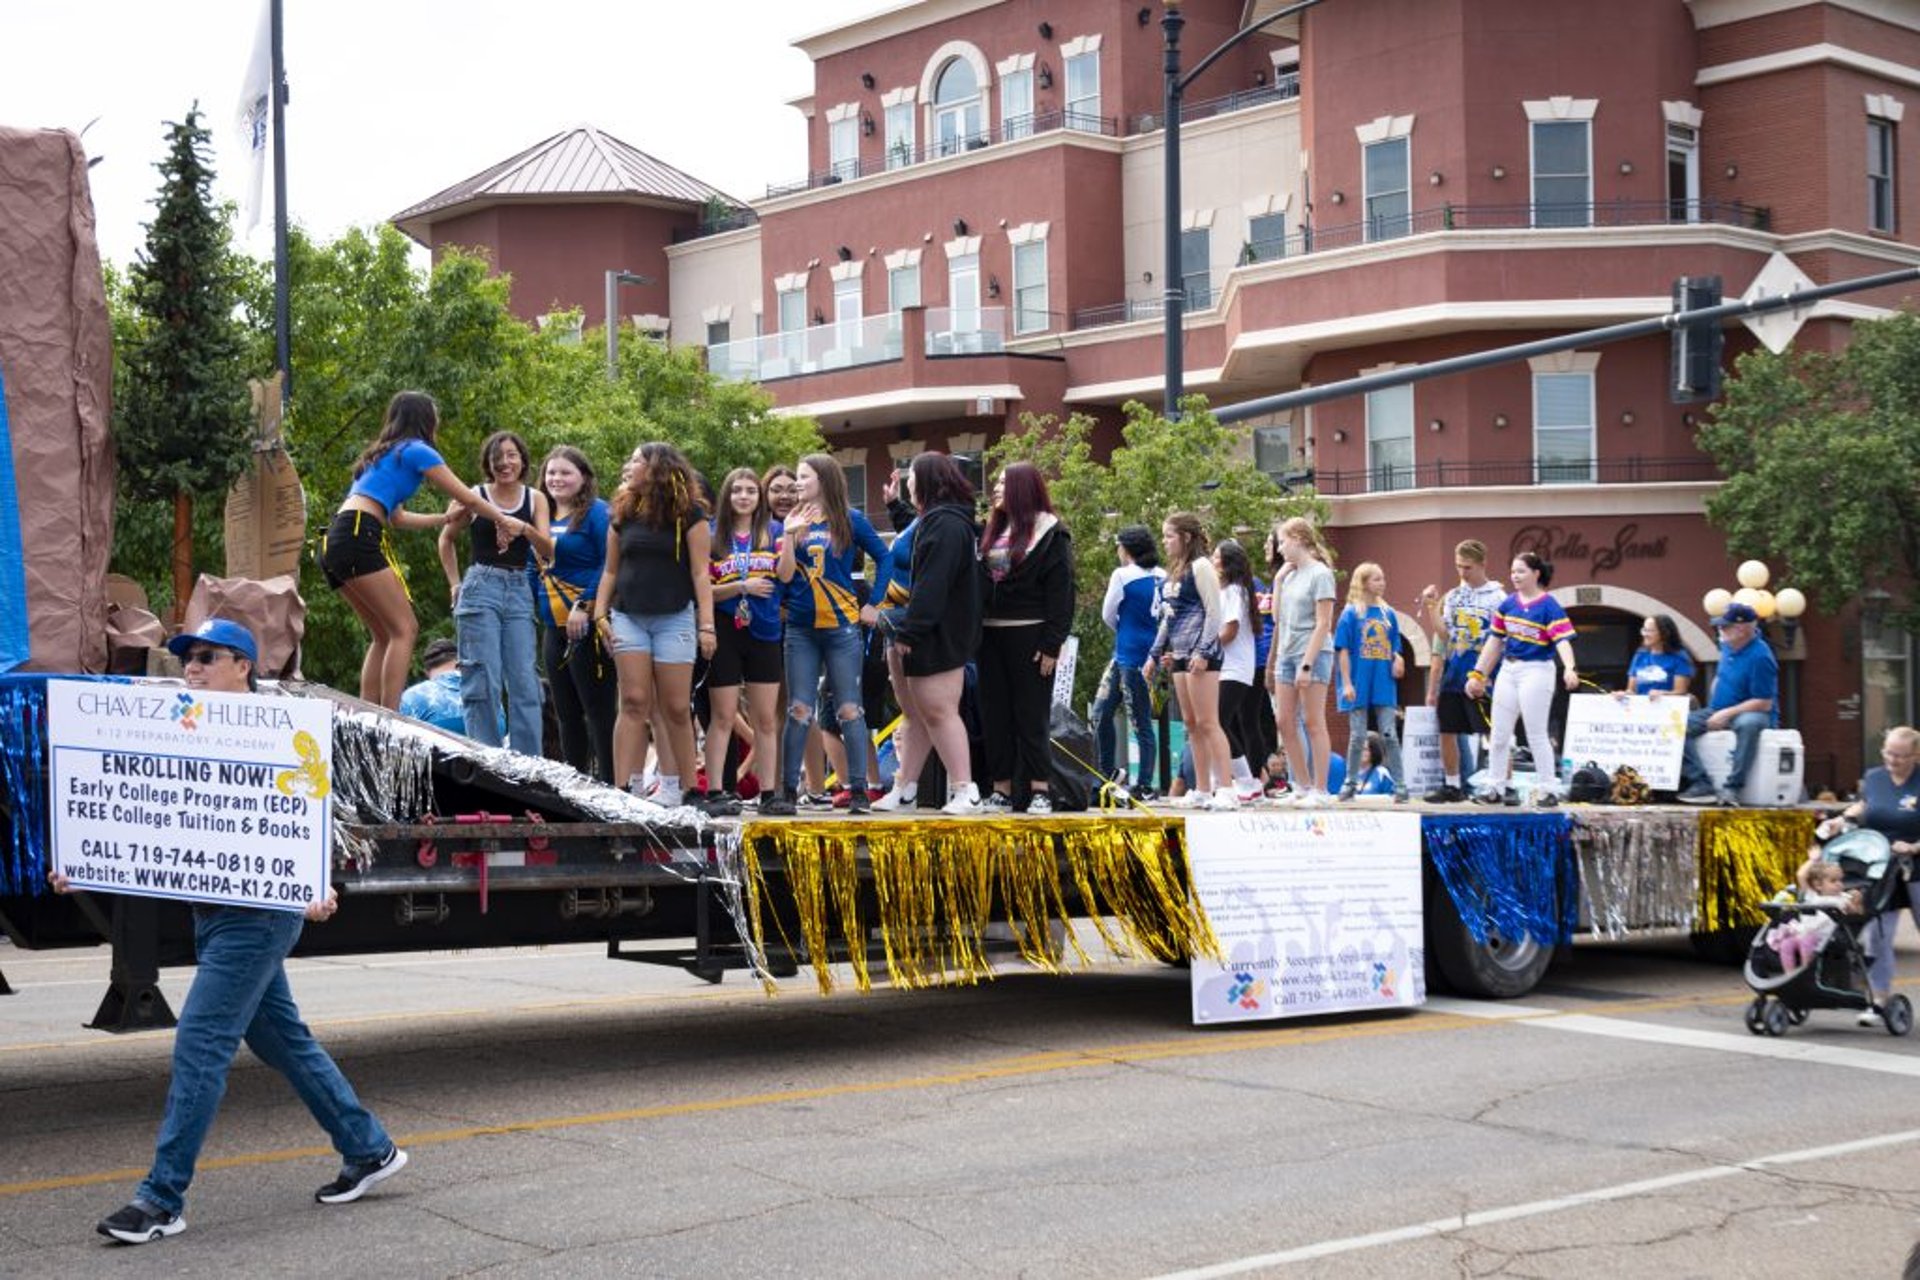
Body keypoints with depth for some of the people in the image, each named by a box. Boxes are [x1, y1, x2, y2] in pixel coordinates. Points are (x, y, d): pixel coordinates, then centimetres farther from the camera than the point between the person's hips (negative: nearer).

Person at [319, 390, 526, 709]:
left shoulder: (382, 455, 28)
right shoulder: (417, 451, 4)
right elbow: (466, 497, 8)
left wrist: (445, 519, 39)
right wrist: (504, 520, 22)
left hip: (334, 542, 9)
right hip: (358, 537, -9)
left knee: (384, 635, 14)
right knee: (405, 629, -8)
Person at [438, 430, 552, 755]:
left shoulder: (535, 499, 8)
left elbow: (547, 551, -1)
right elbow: (446, 539, 17)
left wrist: (524, 528, -19)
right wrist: (456, 584, 11)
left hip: (519, 592, 3)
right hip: (481, 589, -3)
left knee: (526, 684, -1)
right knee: (483, 681, -7)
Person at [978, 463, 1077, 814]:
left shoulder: (1050, 533, -5)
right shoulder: (992, 530, 15)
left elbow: (1061, 591, -10)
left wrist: (1052, 644, -15)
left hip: (1029, 636, -6)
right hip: (991, 636, 6)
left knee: (1032, 715, -3)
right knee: (995, 715, 7)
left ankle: (1040, 791, 2)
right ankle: (1002, 789, 12)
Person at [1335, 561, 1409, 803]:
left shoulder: (1388, 614, 8)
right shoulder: (1351, 613, -4)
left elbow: (1395, 647, 15)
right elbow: (1343, 651, -5)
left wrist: (1398, 659, -8)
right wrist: (1347, 683, -11)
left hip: (1384, 684, 3)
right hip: (1359, 684, -3)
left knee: (1390, 735, 1)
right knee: (1357, 736, 4)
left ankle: (1399, 786, 3)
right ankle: (1351, 783, 16)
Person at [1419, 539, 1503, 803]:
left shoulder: (1497, 597, -4)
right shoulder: (1452, 597, 11)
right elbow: (1444, 635, 7)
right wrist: (1431, 608, -3)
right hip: (1453, 675, 6)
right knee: (1447, 731, 9)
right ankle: (1452, 786, 20)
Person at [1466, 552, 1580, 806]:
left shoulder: (1549, 606, -10)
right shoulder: (1508, 604, 7)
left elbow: (1562, 641, -20)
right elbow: (1495, 641, 13)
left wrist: (1569, 668, -38)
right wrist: (1478, 674, 12)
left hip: (1536, 671, -6)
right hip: (1508, 669, 6)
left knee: (1536, 734, -2)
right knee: (1499, 734, 9)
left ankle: (1549, 789, 7)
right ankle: (1495, 787, 17)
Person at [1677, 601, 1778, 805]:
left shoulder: (1760, 657, -19)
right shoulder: (1727, 645, 5)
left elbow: (1764, 703, -21)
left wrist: (1727, 714, -23)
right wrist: (1712, 710, 14)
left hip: (1753, 713, -7)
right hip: (1719, 712, 8)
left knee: (1748, 723, -43)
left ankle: (1732, 788, -38)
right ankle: (1702, 785, -25)